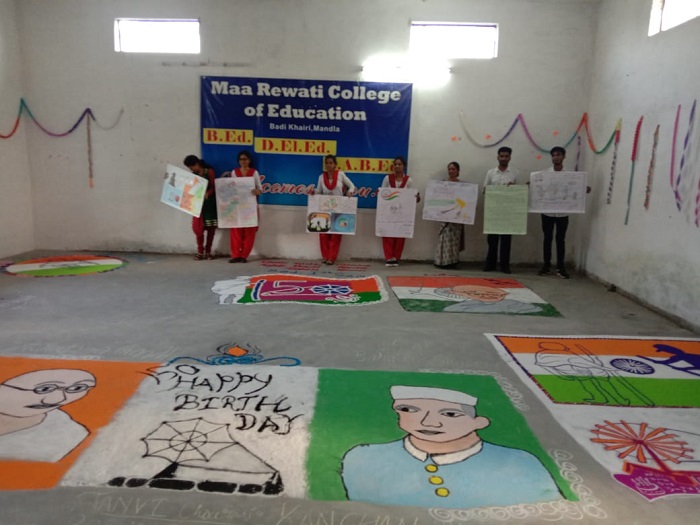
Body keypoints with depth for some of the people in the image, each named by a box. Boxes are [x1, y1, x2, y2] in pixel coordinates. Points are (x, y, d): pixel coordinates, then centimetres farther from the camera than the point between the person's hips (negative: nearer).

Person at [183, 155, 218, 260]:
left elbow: (213, 187, -10)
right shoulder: (193, 175, 11)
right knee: (198, 228, -5)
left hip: (210, 203, -3)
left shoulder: (209, 171, -2)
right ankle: (200, 252, 6)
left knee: (211, 227, 1)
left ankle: (208, 252, 10)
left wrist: (207, 194, -28)